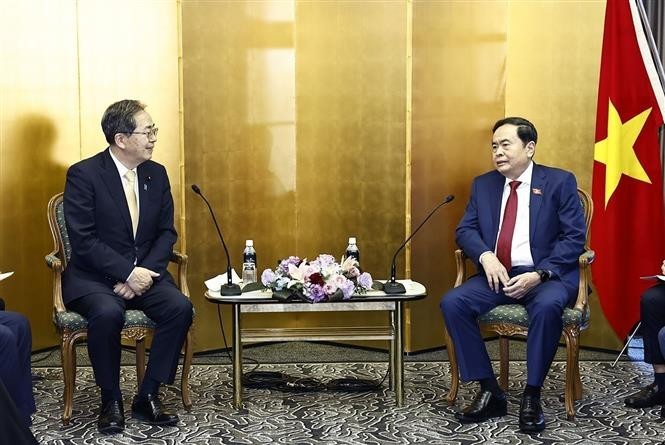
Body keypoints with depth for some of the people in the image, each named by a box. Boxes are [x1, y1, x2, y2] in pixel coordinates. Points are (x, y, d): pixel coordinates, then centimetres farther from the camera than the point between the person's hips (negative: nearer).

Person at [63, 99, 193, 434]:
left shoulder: (157, 174, 6)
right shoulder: (83, 174, -10)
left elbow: (167, 232, 6)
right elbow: (84, 241, -16)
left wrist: (144, 272, -11)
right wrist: (127, 273, -23)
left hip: (143, 272, 5)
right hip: (94, 276, -4)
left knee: (180, 307, -23)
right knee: (108, 313, -35)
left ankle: (148, 396, -9)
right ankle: (111, 400, -12)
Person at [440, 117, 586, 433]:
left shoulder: (559, 182, 1)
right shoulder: (483, 184, 13)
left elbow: (574, 237, -6)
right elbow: (465, 230, 8)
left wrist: (539, 274, -19)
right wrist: (485, 256, -15)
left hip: (545, 276, -4)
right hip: (497, 274, 4)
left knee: (547, 306, -37)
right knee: (452, 303, -22)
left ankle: (532, 396, -20)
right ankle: (490, 391, -13)